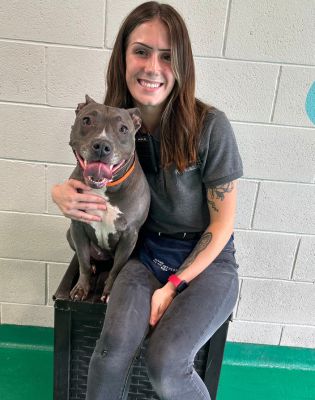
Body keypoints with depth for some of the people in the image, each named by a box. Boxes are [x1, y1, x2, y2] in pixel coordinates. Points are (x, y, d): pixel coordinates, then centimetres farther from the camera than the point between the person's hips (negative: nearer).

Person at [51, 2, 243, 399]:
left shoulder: (209, 125, -17)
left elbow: (223, 222, -10)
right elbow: (87, 183, 8)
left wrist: (174, 285, -13)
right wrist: (61, 193, -17)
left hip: (207, 260, -2)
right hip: (147, 253, 3)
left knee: (164, 363, -22)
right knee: (116, 341, -24)